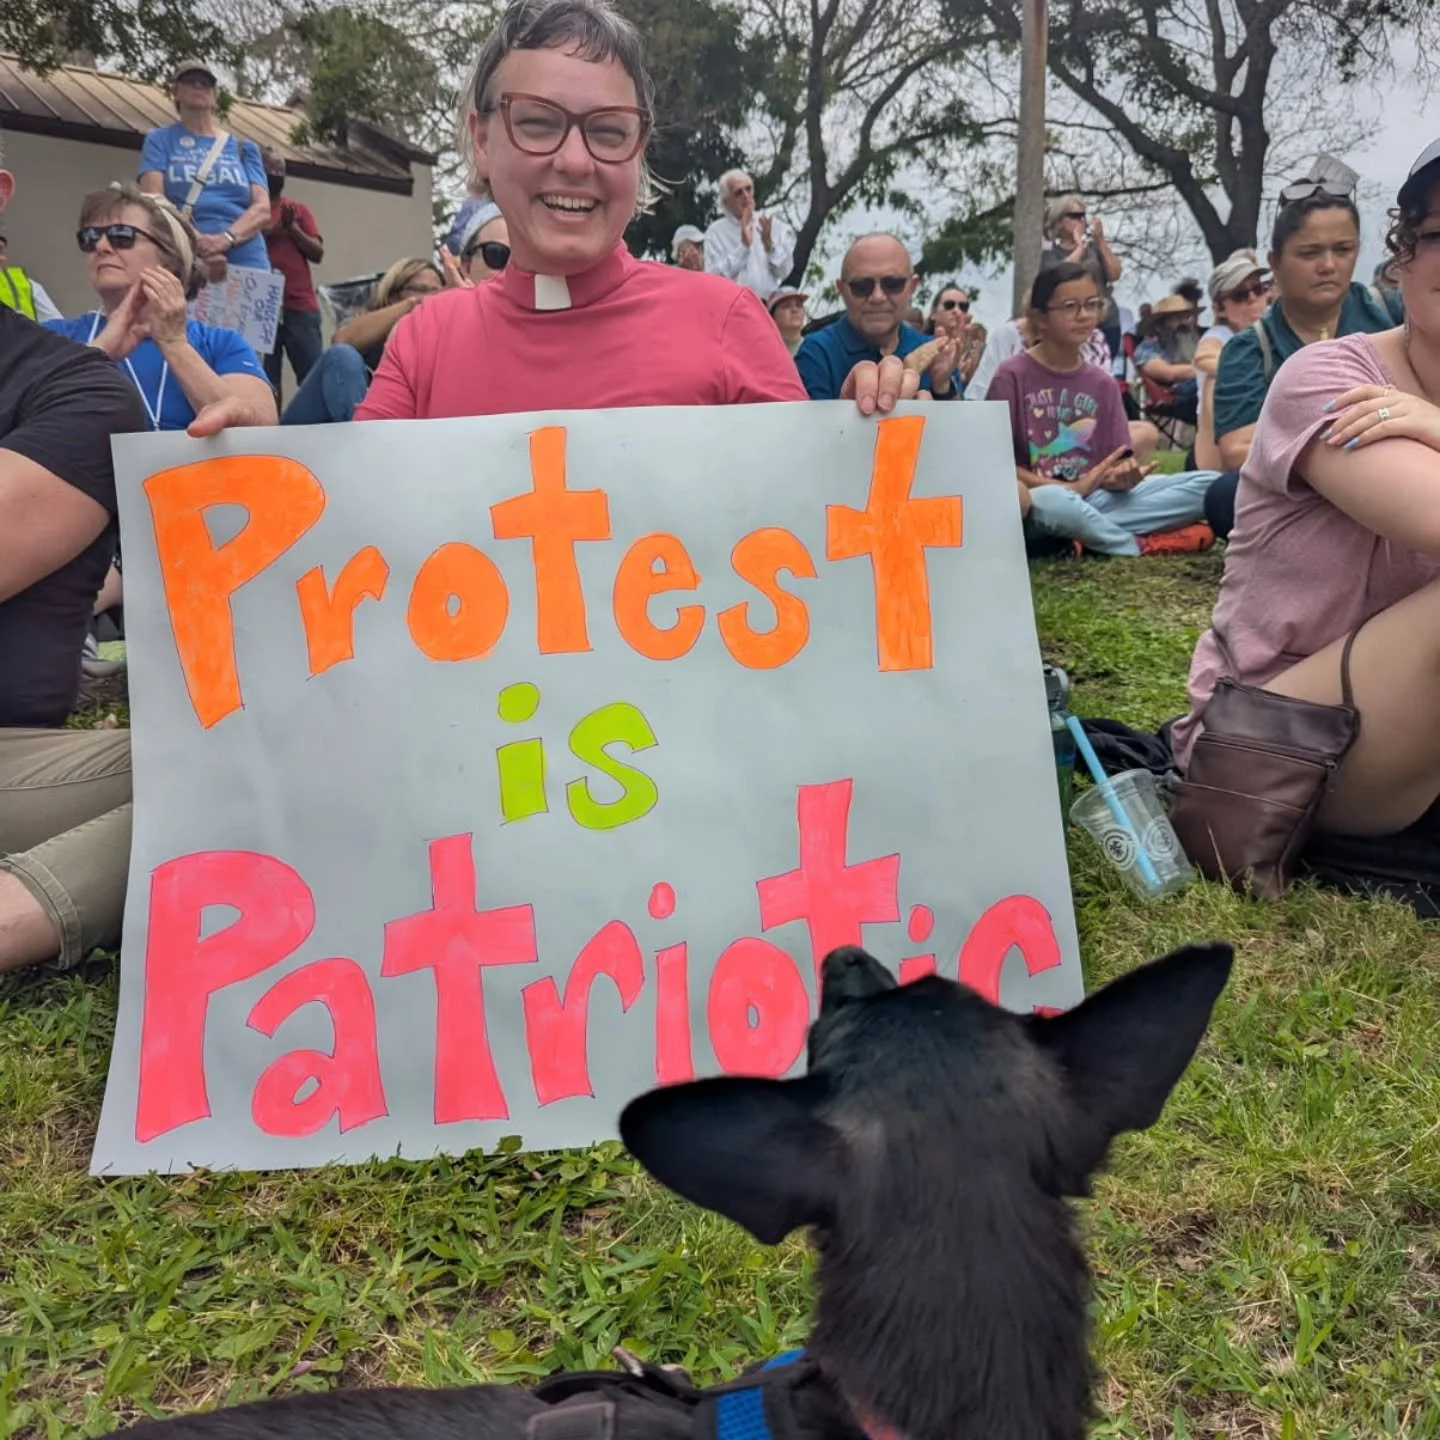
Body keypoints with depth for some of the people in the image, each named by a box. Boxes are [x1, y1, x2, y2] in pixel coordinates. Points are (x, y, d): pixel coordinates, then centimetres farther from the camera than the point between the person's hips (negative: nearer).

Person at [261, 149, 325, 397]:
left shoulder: (299, 210, 15)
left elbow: (318, 253, 7)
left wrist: (292, 228, -6)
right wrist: (261, 234, -12)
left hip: (300, 306, 1)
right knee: (265, 379, -4)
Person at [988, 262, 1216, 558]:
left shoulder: (1102, 383, 12)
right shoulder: (1012, 376, -3)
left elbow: (1116, 462, 11)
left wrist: (1122, 477, -15)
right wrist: (1073, 488, -15)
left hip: (1095, 500, 6)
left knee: (1208, 486, -9)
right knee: (1049, 502, -43)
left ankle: (1086, 535, -19)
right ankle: (1140, 545, -15)